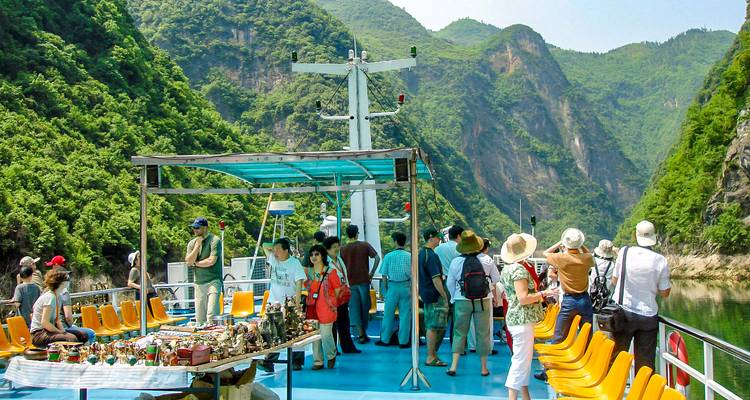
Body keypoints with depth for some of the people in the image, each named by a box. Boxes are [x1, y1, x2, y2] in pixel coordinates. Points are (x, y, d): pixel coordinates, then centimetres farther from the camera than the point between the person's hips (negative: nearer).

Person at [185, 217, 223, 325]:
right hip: (199, 283, 6)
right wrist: (197, 245, -6)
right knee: (199, 319, 4)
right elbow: (188, 262, 0)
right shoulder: (192, 243, 12)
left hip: (213, 281, -6)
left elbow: (211, 261, -15)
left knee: (211, 315, -15)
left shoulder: (214, 240, -5)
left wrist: (195, 263, -1)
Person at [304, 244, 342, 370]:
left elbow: (338, 291, 0)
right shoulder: (308, 272, 8)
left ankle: (331, 356, 23)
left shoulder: (331, 272, -4)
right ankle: (317, 361, 18)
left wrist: (332, 303, -1)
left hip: (326, 309, -4)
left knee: (325, 335, -4)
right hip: (312, 308, 4)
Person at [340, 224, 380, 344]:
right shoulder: (365, 245, -2)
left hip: (351, 281, 0)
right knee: (365, 306, 12)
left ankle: (361, 334, -2)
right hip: (364, 280, 0)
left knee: (354, 307, 4)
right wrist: (371, 273, -5)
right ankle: (364, 332, 20)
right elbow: (377, 258, -10)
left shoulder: (343, 249, 0)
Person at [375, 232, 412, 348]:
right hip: (406, 286, 0)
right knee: (405, 314, 6)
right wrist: (411, 288, 9)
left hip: (392, 286, 0)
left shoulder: (389, 256, -3)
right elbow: (413, 274, -2)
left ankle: (385, 339, 16)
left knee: (388, 313, 9)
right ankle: (403, 341, 8)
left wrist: (385, 288, 10)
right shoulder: (410, 256, -3)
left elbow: (384, 274, -1)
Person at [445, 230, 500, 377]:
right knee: (483, 334, 11)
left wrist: (454, 298, 15)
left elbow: (450, 283, -1)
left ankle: (454, 366, 4)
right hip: (483, 302, 0)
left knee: (459, 333, 10)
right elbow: (496, 280, 2)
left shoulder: (456, 262, -10)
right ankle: (484, 368, 18)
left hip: (462, 302, 0)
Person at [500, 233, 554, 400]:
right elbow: (523, 298, -23)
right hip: (523, 320, -10)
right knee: (521, 361, -7)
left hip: (514, 318, 10)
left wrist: (537, 294, 24)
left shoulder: (506, 269, 13)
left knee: (524, 359, 16)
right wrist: (542, 294, -11)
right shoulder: (519, 269, -17)